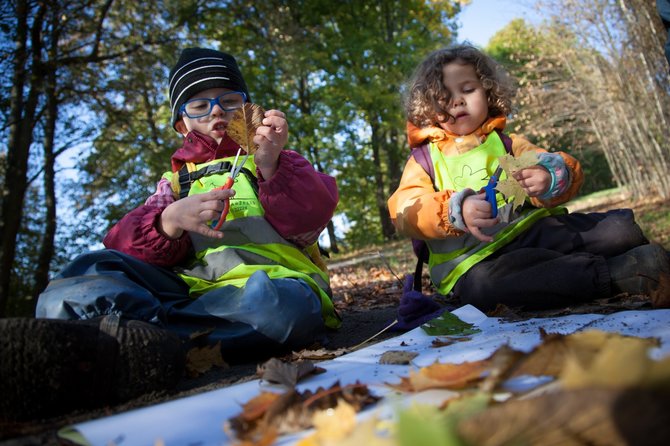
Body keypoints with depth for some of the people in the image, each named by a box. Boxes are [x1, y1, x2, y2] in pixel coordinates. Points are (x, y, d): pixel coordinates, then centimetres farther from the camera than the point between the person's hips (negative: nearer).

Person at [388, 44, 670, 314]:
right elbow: (404, 210, -8)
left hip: (535, 232, 4)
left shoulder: (507, 143, 20)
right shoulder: (424, 158, 12)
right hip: (474, 262, -3)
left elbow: (568, 172, 8)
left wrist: (551, 178, -19)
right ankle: (613, 273, -34)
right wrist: (457, 212, -28)